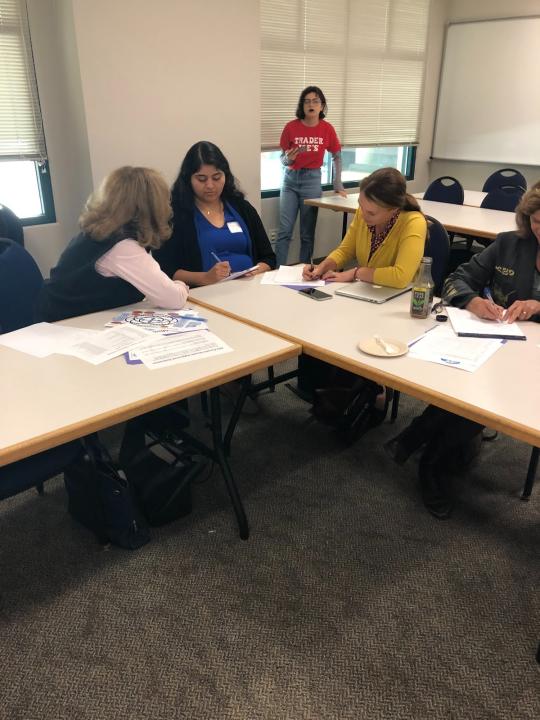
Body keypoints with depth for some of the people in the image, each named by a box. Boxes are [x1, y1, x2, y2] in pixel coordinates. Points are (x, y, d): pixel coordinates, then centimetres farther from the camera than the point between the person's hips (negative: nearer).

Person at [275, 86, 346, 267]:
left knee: (307, 232, 4)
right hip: (290, 179, 0)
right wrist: (289, 159, -22)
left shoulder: (327, 129, -1)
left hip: (312, 180, 0)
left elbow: (337, 157, 8)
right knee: (284, 230, -5)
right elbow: (282, 159, 0)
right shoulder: (291, 127, -5)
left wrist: (338, 185, 4)